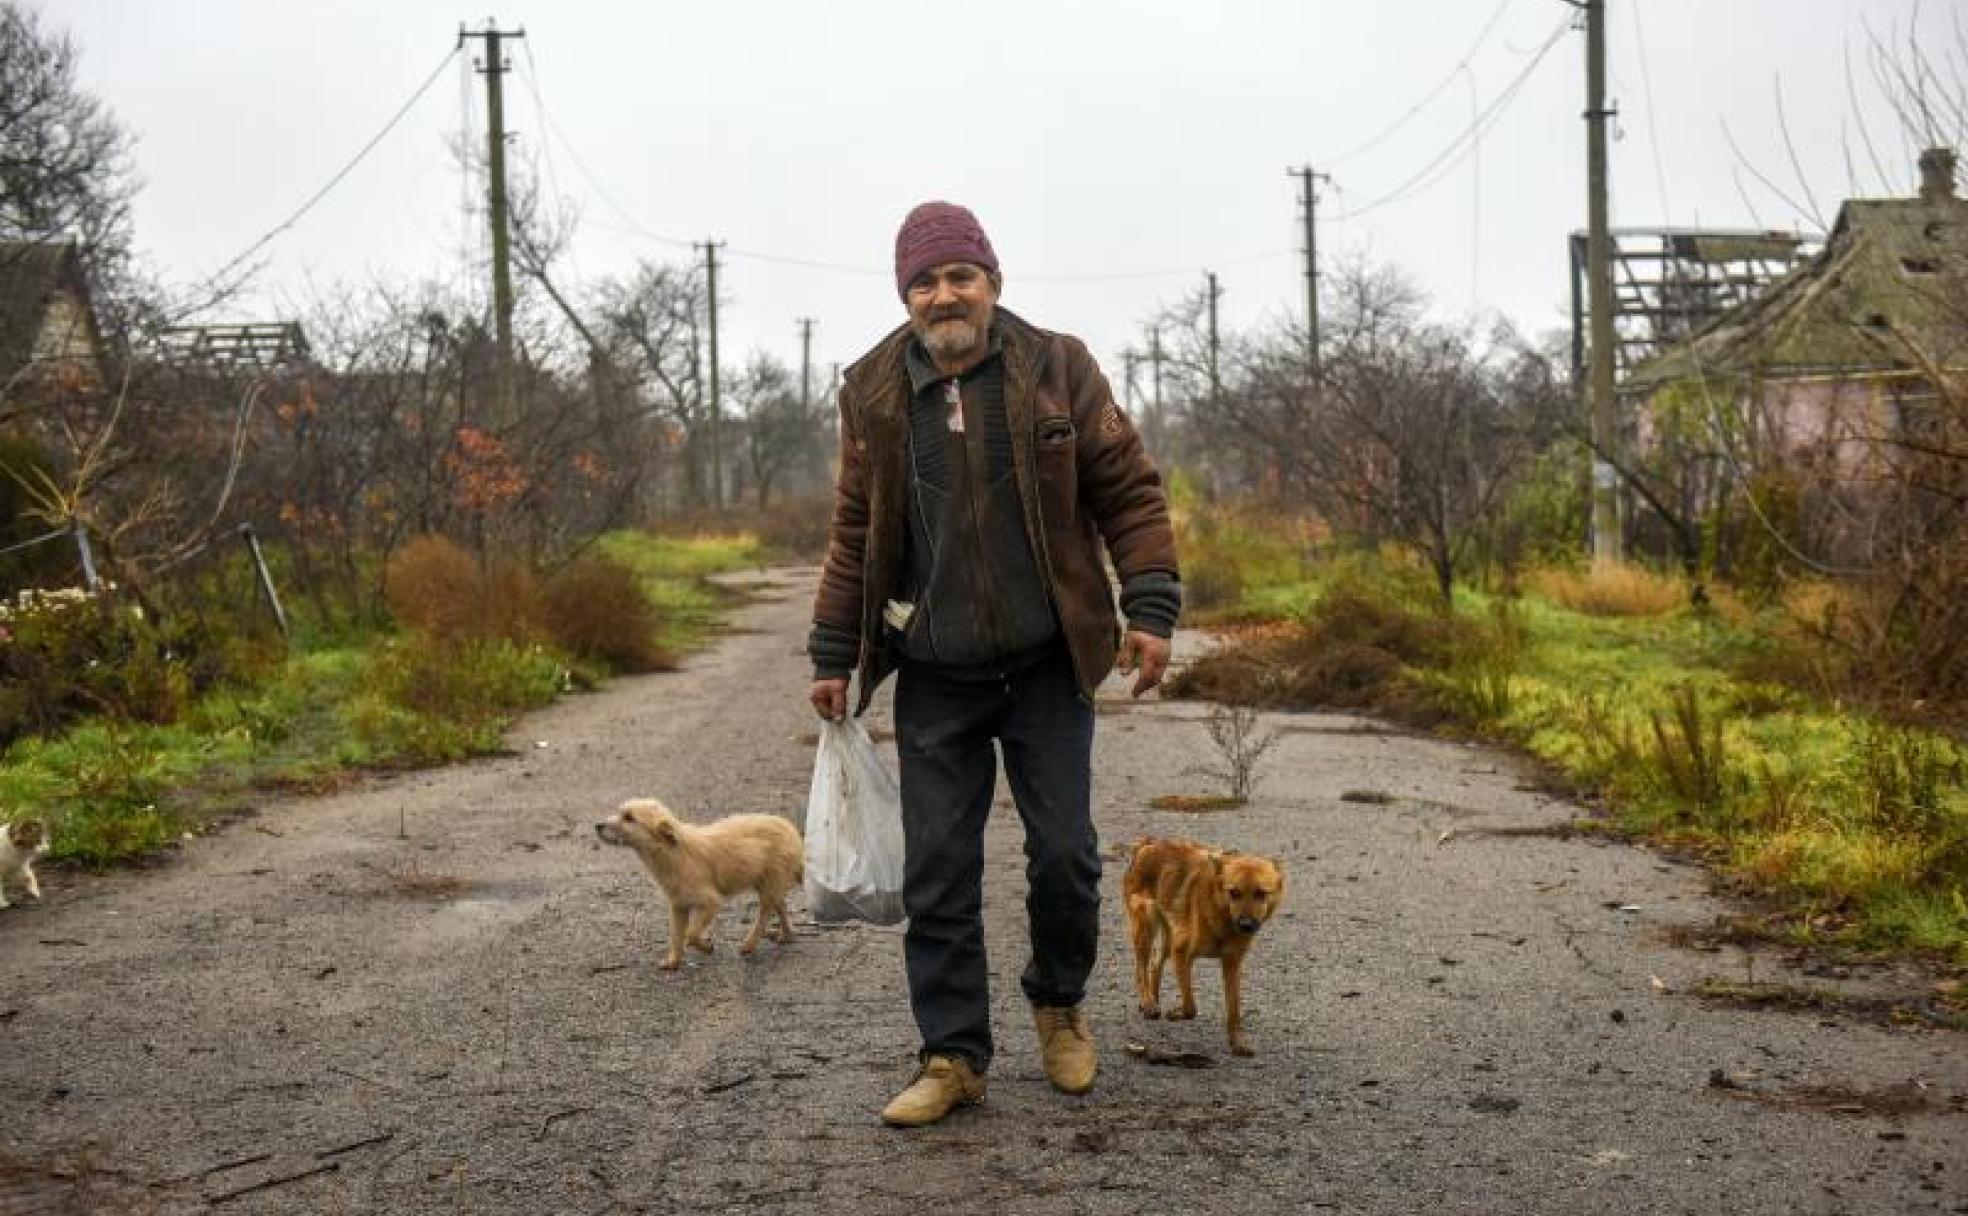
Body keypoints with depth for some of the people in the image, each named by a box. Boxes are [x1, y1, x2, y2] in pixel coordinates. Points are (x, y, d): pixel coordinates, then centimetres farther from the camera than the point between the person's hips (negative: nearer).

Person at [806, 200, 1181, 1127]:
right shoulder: (875, 393, 3)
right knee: (937, 873, 1)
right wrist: (832, 655, 8)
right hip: (933, 679, 1)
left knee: (1064, 854, 2)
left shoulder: (1057, 370, -3)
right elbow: (854, 532, 10)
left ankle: (1058, 1005, 28)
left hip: (1046, 669, -1)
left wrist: (1151, 609, -9)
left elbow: (1128, 492, -1)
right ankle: (953, 1056, 10)